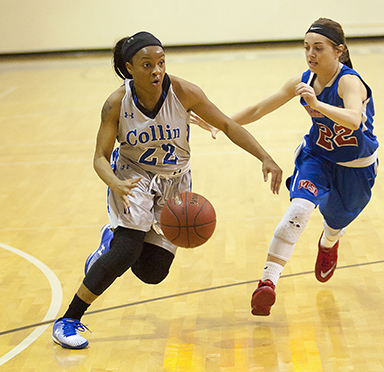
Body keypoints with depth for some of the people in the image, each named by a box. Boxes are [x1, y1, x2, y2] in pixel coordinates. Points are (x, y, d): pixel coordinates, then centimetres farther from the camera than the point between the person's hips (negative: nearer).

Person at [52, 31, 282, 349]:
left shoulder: (183, 92, -20)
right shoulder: (117, 104, -20)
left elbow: (226, 125, -10)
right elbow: (101, 157, -15)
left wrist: (266, 158, -19)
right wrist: (115, 184, -37)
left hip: (174, 182, 2)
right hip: (133, 177, -2)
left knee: (153, 272, -1)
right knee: (127, 252, -24)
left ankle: (113, 239, 32)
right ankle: (69, 319, -10)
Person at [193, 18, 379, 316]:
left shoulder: (349, 82, -31)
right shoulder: (303, 82, -14)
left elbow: (354, 120, -52)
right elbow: (259, 109, -4)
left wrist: (317, 105, -65)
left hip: (356, 167, -3)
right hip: (317, 156, 3)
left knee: (335, 222, 17)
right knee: (300, 207, -24)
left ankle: (328, 246, 57)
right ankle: (268, 281, -28)